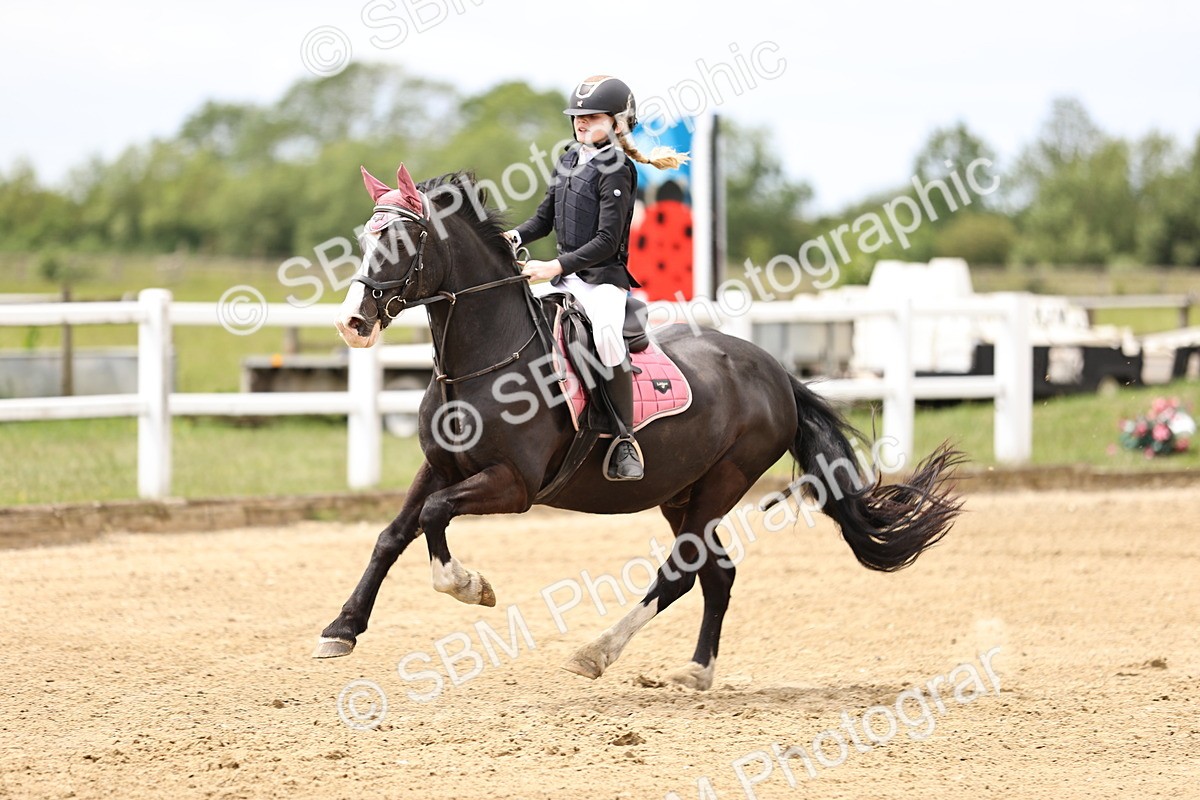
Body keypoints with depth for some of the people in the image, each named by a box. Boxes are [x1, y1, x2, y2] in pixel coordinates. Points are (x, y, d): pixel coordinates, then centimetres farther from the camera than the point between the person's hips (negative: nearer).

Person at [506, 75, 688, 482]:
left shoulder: (616, 171, -12)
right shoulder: (569, 161, 12)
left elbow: (607, 241, -18)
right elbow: (545, 218, 19)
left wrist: (558, 267, -23)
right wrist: (514, 237, -1)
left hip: (604, 278, -9)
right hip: (566, 276, 9)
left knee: (606, 333, -35)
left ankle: (624, 440, -29)